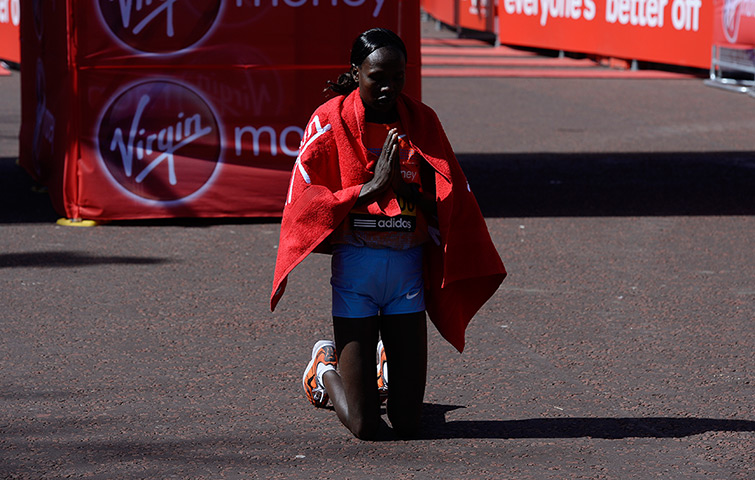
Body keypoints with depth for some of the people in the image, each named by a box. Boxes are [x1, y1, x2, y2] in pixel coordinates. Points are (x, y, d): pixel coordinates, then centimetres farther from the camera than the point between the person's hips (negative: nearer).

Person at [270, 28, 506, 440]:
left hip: (409, 266, 3)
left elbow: (451, 199, 2)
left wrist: (404, 189, -17)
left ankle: (387, 363, 38)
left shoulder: (421, 120, 5)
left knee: (408, 424, 3)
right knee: (364, 426, -3)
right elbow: (302, 202, -10)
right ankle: (325, 367, 31)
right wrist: (371, 189, -21)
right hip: (354, 265, -3)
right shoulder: (330, 121, -4)